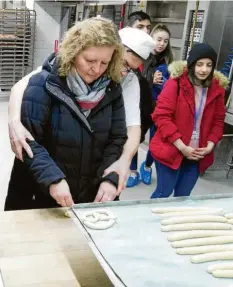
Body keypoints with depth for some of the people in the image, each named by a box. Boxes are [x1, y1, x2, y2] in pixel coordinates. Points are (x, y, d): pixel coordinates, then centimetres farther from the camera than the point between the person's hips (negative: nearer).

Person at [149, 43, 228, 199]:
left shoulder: (217, 89, 3)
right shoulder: (176, 82, -12)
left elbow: (218, 121, 11)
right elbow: (161, 116, -16)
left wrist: (210, 145, -5)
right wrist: (182, 146, -19)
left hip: (197, 155, 5)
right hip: (171, 151, -4)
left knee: (183, 197, 13)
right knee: (164, 194, 3)